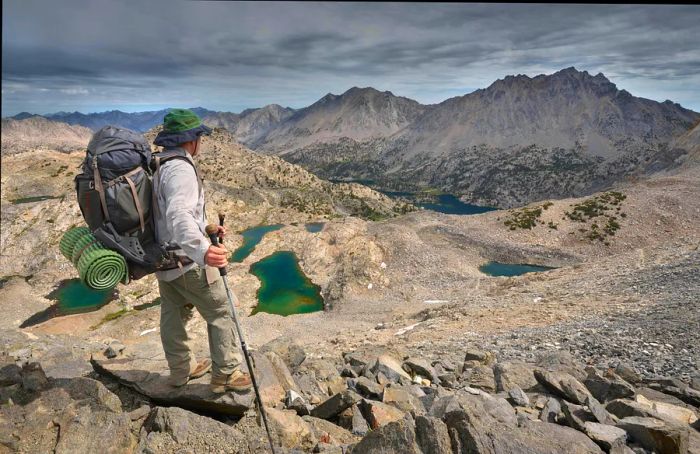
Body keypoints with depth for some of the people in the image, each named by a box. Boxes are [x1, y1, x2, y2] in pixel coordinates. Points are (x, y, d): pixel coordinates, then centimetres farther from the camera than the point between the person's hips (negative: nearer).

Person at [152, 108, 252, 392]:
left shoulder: (157, 166, 9)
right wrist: (202, 249, -57)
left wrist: (206, 228, 21)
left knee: (173, 314, 19)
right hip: (187, 261, -9)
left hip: (162, 258, 9)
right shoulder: (180, 168, -23)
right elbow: (179, 214, -41)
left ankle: (181, 370, 36)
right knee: (220, 313, 5)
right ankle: (226, 374, 14)